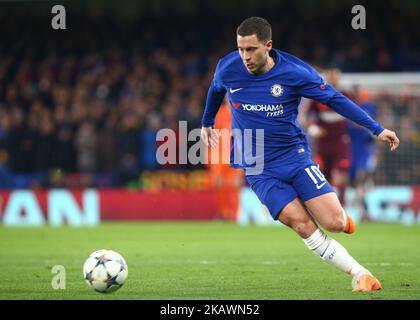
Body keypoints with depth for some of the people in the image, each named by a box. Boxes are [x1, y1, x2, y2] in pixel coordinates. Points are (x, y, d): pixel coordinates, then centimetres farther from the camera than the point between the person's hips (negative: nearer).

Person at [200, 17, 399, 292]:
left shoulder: (295, 72, -13)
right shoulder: (227, 68, -6)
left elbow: (336, 99, -6)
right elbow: (216, 90, 18)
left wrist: (376, 129, -11)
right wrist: (207, 122, 35)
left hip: (295, 156, -1)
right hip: (259, 170, 1)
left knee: (334, 223, -14)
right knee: (305, 228, -16)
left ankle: (341, 218, 24)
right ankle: (360, 274, -8)